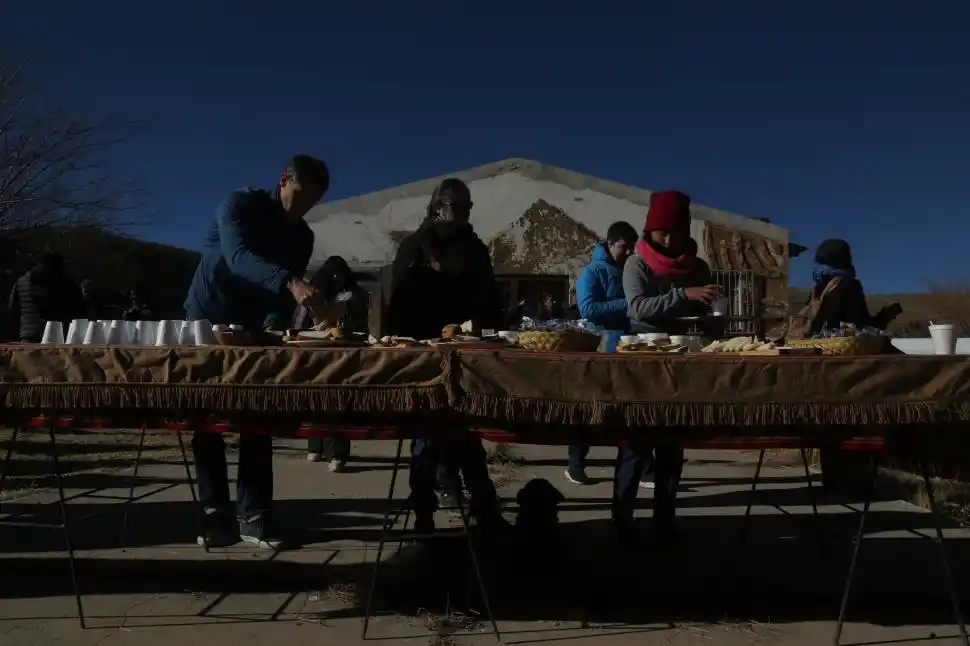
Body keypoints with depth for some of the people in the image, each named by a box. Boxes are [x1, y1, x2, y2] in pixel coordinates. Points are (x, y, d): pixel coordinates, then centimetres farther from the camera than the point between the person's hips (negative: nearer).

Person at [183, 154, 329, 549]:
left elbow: (284, 296, 2)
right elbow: (238, 258, -34)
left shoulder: (302, 237, 1)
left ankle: (253, 516, 0)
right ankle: (216, 514, 4)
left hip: (252, 331, 4)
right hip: (205, 322, -4)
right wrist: (290, 283, -49)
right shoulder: (239, 205, -14)